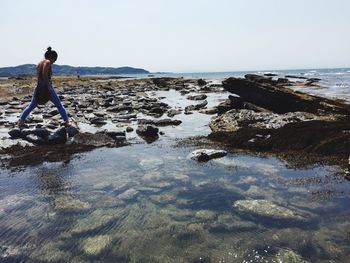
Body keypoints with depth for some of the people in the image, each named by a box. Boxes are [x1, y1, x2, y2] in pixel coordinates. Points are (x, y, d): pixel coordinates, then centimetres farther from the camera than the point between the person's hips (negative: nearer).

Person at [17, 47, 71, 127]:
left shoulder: (39, 63, 15)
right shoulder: (47, 62, -8)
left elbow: (39, 76, 14)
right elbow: (45, 74, -22)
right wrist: (48, 86, -19)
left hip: (39, 88, 7)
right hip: (47, 88, -7)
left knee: (31, 106, 17)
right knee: (59, 105, 7)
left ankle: (20, 121, 16)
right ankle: (67, 121, 8)